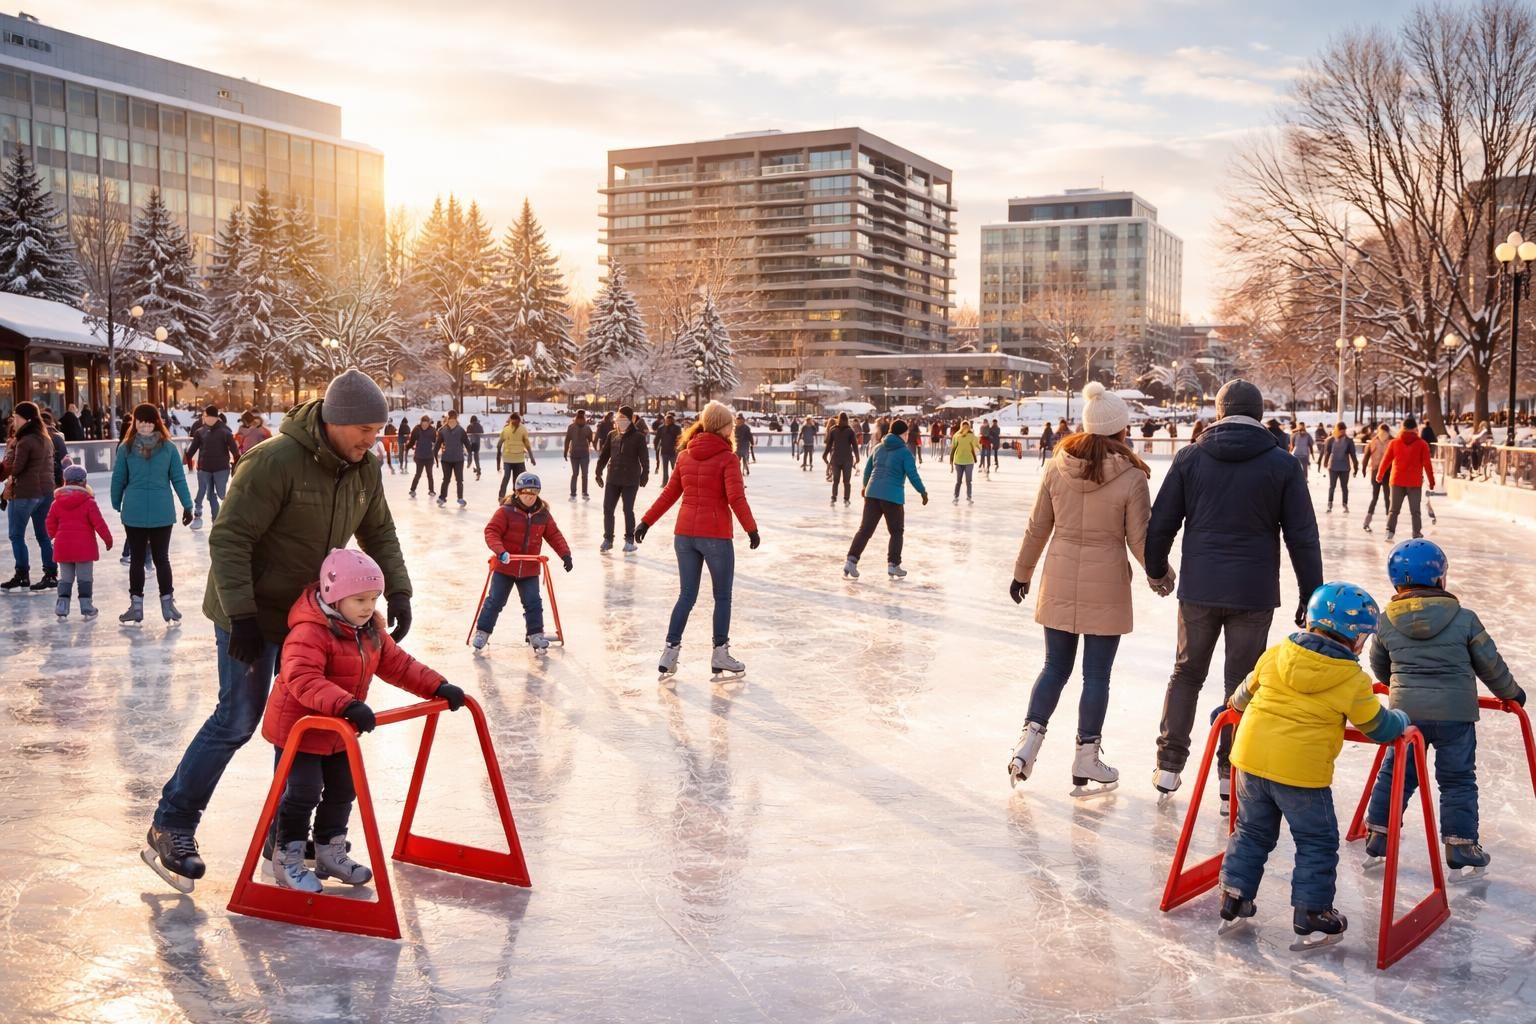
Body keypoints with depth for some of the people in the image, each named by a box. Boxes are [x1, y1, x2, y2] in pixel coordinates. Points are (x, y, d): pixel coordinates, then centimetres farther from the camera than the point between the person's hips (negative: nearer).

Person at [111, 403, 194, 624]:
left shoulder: (126, 447, -5)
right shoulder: (168, 447, -5)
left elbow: (118, 479, 0)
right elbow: (178, 479, -2)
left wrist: (116, 505, 12)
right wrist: (187, 506, 4)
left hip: (133, 513, 0)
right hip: (162, 513, 1)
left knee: (136, 559, 8)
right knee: (161, 558, 9)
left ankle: (136, 605, 12)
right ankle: (167, 604, 11)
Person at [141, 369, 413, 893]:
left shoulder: (365, 469, -4)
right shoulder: (275, 461, -26)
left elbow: (380, 534, 9)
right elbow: (229, 539, -24)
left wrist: (398, 593, -4)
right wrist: (241, 617, -26)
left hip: (310, 613, 7)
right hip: (254, 614, -7)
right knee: (238, 721, -3)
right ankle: (171, 827, 14)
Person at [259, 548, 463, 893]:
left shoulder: (370, 632, 1)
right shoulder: (309, 632, -28)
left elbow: (398, 664, 6)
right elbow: (302, 678, -41)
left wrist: (438, 687, -6)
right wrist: (347, 705, -54)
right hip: (298, 727, -9)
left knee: (343, 790, 17)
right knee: (302, 794, -3)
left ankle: (330, 854, 33)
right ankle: (287, 862, 14)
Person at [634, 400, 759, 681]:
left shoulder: (685, 456, 8)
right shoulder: (727, 458, -9)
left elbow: (669, 493, 11)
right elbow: (736, 497, -16)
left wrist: (646, 521, 19)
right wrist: (751, 529, -9)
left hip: (685, 534, 5)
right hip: (716, 536, -5)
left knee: (686, 596, 13)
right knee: (722, 596, 9)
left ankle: (670, 653, 10)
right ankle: (720, 655, 12)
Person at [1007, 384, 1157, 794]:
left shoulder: (1057, 467, -4)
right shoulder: (1131, 477, -13)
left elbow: (1037, 527, 3)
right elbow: (1139, 540, -7)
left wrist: (1023, 572, 16)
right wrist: (1162, 575, 11)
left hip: (1059, 583, 3)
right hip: (1106, 586, -3)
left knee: (1055, 667, 15)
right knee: (1096, 675, 7)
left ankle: (1027, 742, 7)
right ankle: (1086, 760, 14)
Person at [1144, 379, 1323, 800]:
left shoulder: (1190, 457, -1)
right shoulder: (1284, 465, -4)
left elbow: (1161, 524, 2)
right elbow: (1302, 537, -4)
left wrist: (1156, 569, 19)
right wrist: (1312, 594, 5)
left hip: (1199, 588, 1)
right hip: (1254, 592, -1)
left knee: (1186, 673, 16)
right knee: (1242, 682, 9)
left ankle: (1169, 765, 18)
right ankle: (1232, 772, 14)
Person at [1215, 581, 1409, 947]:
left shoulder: (1276, 655, 6)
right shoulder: (1354, 681, -5)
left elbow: (1246, 692, 20)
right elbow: (1378, 725, 6)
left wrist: (1235, 705, 42)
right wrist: (1402, 724, 27)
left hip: (1252, 755, 5)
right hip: (1302, 769, -5)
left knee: (1252, 830, 20)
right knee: (1318, 841, 11)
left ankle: (1235, 893, 22)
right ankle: (1311, 910, 13)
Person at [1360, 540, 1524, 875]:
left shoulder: (1386, 623, -2)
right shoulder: (1464, 619, -7)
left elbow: (1379, 667, 13)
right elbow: (1490, 664, 3)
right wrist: (1510, 693, 22)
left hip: (1406, 710, 2)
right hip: (1455, 712, -2)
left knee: (1395, 773, 15)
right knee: (1458, 779, 10)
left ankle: (1378, 833, 19)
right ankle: (1460, 844, 11)